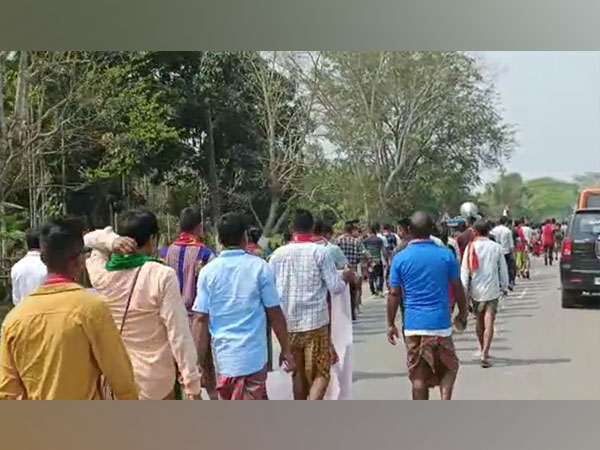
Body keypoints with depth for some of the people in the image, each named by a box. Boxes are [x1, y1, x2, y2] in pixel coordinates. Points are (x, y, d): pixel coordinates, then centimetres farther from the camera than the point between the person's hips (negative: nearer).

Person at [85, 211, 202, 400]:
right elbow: (179, 333, -17)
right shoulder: (162, 276, -18)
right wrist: (192, 382, -11)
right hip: (155, 381, -4)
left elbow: (89, 240, 18)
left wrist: (111, 241, -4)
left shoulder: (101, 273, -5)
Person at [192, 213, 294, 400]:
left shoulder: (208, 271, -1)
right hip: (253, 355, -3)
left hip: (223, 355, 3)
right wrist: (286, 350, 6)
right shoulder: (259, 267, -7)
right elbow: (275, 314, -4)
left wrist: (198, 362, 2)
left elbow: (200, 319, -3)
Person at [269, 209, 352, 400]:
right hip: (316, 322, -3)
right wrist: (345, 277, 14)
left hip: (288, 323, 4)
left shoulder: (278, 254, 1)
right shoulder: (320, 251, -8)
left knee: (299, 374, 16)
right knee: (321, 374, 4)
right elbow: (335, 287, -6)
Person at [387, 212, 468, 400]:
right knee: (448, 368, 17)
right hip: (440, 323, 0)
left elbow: (394, 294, -1)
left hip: (413, 325, 1)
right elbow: (457, 288, 3)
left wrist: (391, 324, 8)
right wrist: (463, 313, 19)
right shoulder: (446, 255, -3)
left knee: (418, 376, 10)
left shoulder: (400, 258, -3)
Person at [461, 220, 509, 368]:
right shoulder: (496, 247, 0)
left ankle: (483, 350, 31)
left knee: (479, 320, 18)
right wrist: (504, 286, 18)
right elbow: (503, 268, 5)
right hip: (492, 289, -1)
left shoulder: (471, 247, -3)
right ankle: (485, 354, -16)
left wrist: (464, 290, 0)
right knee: (489, 322, -5)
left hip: (476, 290, 1)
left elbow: (465, 270, -5)